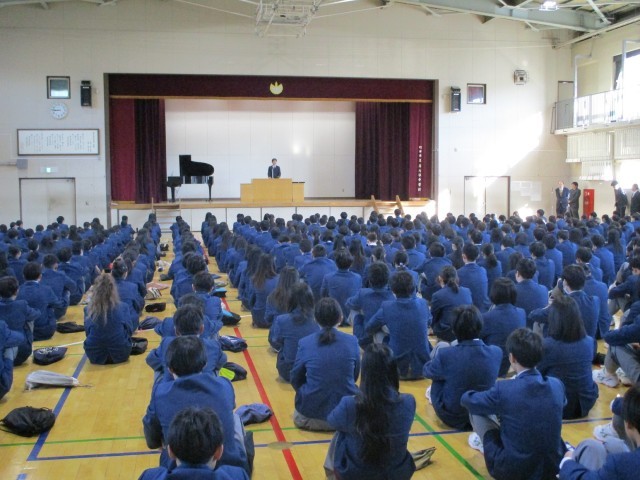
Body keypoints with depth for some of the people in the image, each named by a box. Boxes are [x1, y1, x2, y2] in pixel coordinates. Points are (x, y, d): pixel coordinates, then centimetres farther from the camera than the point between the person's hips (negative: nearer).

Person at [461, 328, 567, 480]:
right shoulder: (557, 385, -7)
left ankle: (485, 444, 34)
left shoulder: (504, 390, -20)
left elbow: (467, 400, -1)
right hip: (553, 467, 5)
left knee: (475, 410, 9)